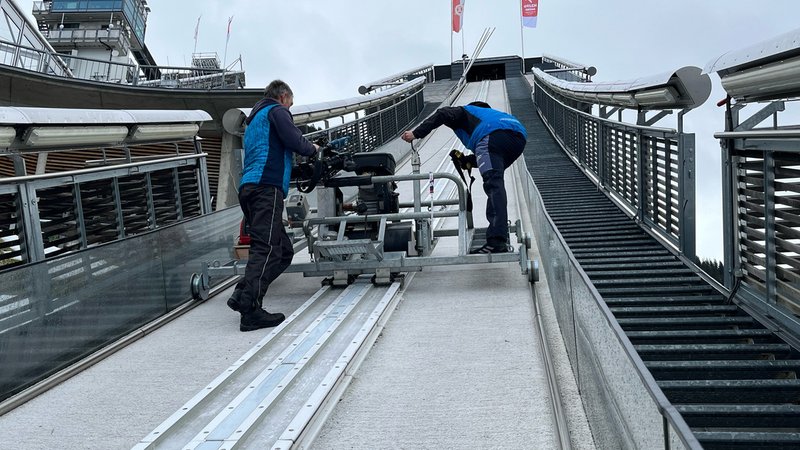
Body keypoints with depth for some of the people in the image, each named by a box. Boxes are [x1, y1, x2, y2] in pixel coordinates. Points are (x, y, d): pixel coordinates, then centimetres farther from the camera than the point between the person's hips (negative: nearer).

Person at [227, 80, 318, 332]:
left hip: (248, 188, 9)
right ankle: (250, 310, -26)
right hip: (267, 187, -9)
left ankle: (243, 296, -3)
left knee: (283, 251, 7)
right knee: (266, 249, -16)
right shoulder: (276, 111, 7)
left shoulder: (254, 119, 35)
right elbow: (294, 141, -8)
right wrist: (312, 149, 11)